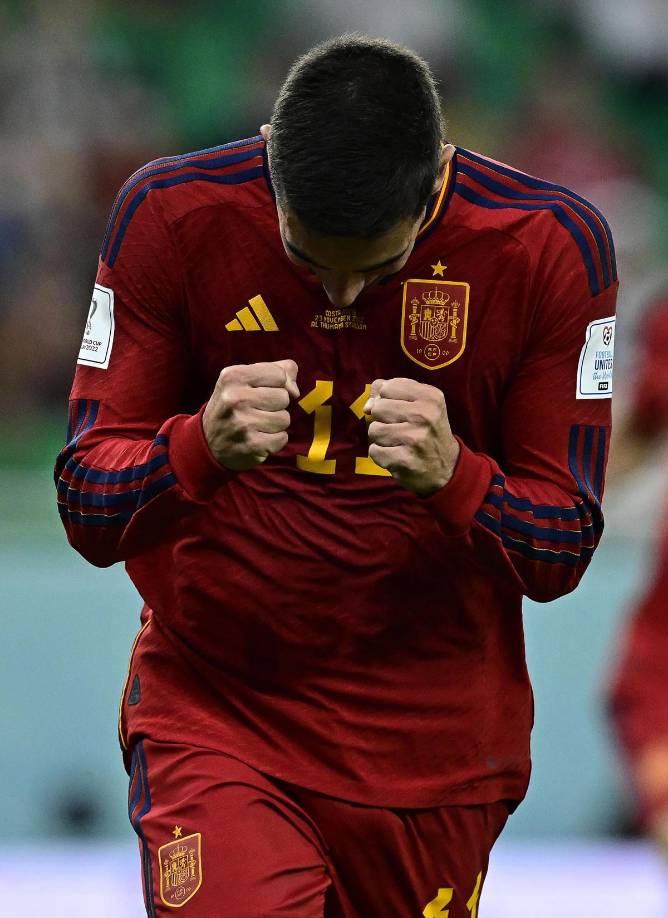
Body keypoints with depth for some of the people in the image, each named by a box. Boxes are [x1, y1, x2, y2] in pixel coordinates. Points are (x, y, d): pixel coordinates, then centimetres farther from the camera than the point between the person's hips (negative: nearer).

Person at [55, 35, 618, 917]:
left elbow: (562, 554, -5)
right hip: (213, 720, -2)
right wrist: (203, 446, -28)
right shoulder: (172, 218, -10)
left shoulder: (552, 246, -10)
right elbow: (86, 512, -7)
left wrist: (452, 477, -26)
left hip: (432, 749, 2)